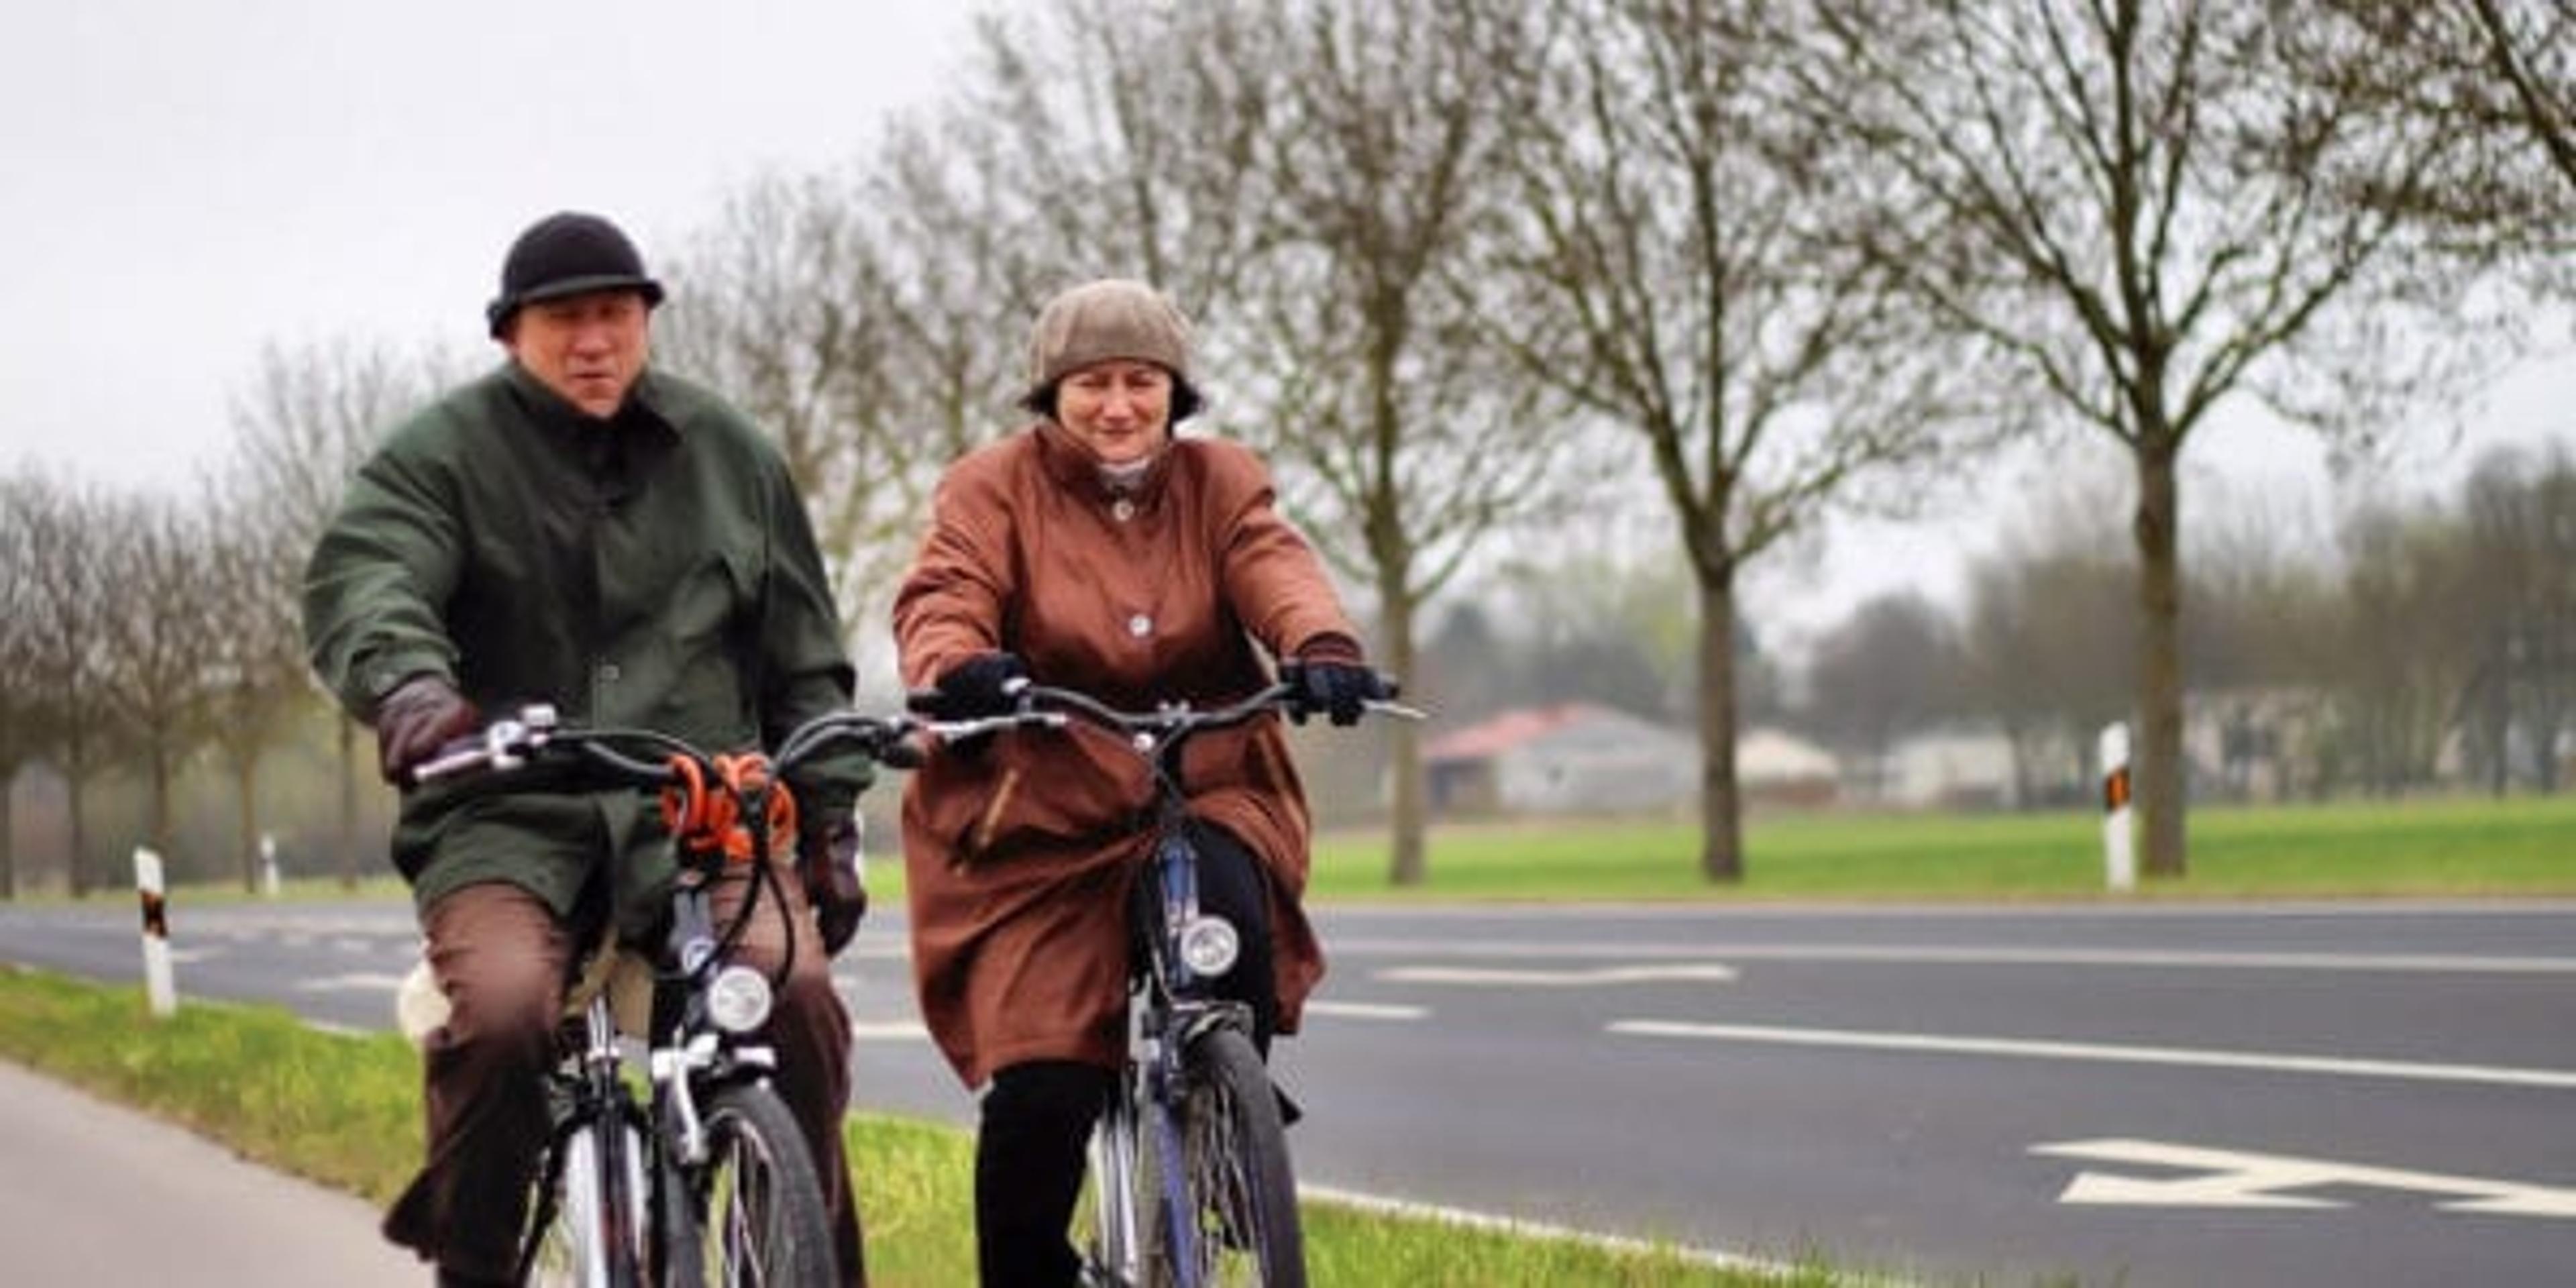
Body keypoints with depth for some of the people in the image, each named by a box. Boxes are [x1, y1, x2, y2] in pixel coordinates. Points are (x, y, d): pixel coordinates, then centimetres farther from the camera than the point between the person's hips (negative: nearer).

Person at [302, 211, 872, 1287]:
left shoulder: (730, 457, 16)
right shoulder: (442, 456, 5)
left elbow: (803, 656, 20)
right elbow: (361, 581, -15)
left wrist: (829, 818, 13)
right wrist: (406, 680, -37)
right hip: (508, 811, -2)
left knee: (793, 986, -28)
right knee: (501, 1009, -32)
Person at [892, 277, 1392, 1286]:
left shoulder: (1220, 483, 10)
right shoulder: (994, 488, 4)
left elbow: (1275, 569, -10)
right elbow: (941, 598, -13)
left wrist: (1322, 646, -33)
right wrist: (959, 667, -38)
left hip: (1200, 795, 1)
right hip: (1038, 820, -1)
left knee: (1225, 903, -33)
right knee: (1039, 1088, -13)